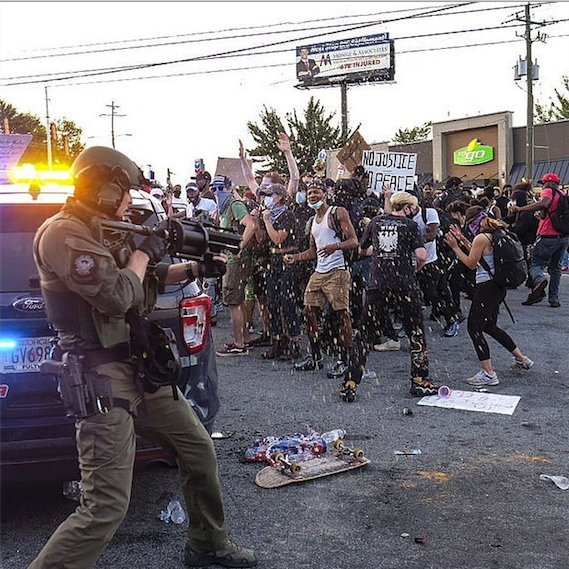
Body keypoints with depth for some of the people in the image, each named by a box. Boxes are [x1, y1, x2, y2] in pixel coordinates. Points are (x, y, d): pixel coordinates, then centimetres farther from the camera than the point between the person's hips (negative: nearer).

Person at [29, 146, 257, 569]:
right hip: (103, 378, -10)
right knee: (106, 507, -14)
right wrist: (144, 252, -7)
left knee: (199, 448, 19)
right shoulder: (65, 234, -16)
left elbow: (153, 277, 28)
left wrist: (197, 268, 14)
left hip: (141, 370, 10)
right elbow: (117, 295, -24)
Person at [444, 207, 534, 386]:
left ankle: (488, 374, -2)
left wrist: (455, 247, -5)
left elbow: (471, 264, -11)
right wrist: (463, 239, 23)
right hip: (498, 286, 10)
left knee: (474, 327, -2)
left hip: (487, 287, -10)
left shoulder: (481, 238, -18)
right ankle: (521, 359, 32)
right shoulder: (495, 234, 11)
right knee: (489, 326, 23)